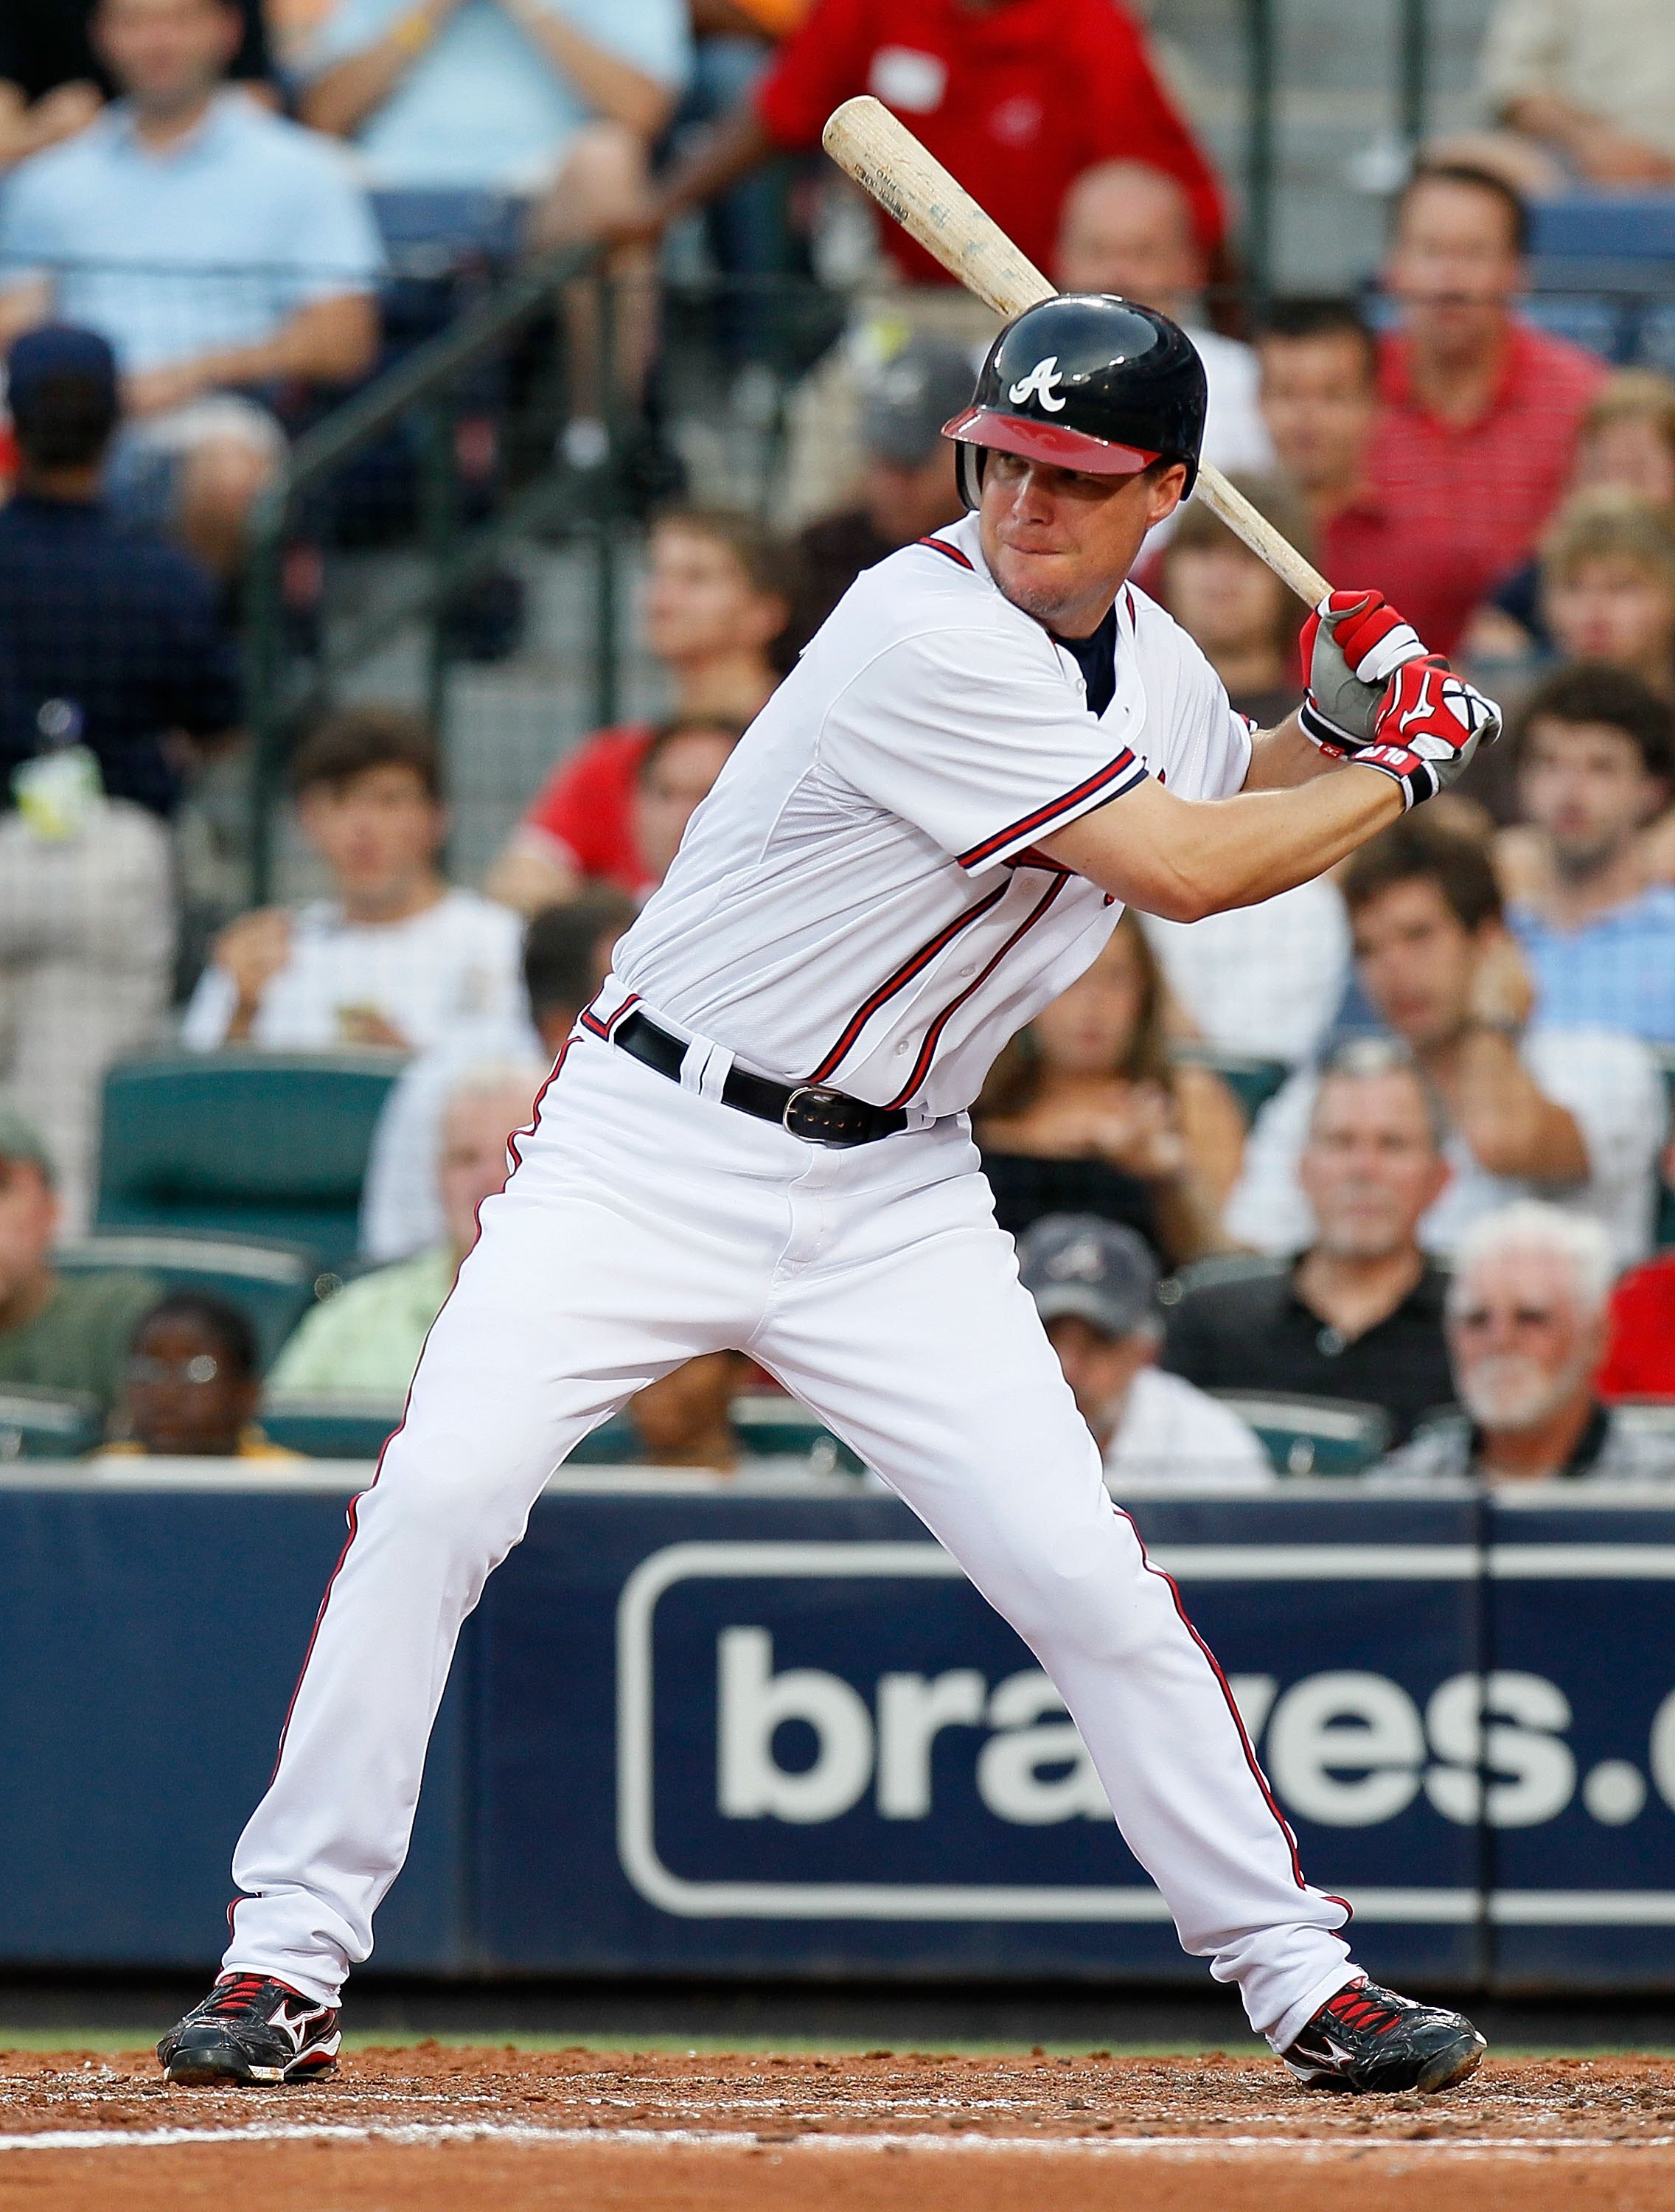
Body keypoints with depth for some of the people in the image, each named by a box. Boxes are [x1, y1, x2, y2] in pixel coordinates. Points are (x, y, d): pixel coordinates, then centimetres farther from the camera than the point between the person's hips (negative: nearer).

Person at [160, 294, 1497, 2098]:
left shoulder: (1151, 657, 4)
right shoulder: (927, 634, -22)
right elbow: (1181, 869, -21)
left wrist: (1330, 723, 5)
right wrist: (1406, 766, -8)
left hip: (890, 1191, 6)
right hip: (650, 1141, -5)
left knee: (1080, 1569, -5)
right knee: (443, 1491, -20)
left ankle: (1293, 1967, 7)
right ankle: (289, 1950, -10)